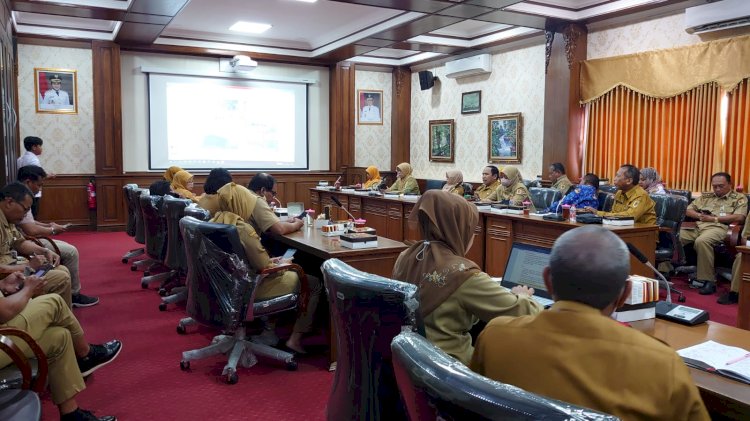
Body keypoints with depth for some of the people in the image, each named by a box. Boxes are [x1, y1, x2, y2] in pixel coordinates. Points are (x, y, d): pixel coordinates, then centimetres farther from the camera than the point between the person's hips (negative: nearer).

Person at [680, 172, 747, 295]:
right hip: (697, 226, 5)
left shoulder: (739, 198, 12)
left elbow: (739, 217, -5)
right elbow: (688, 210, 22)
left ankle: (708, 280, -31)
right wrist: (699, 215, -1)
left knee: (702, 241, -39)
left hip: (719, 227, -5)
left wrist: (713, 218, -7)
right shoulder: (705, 196, 27)